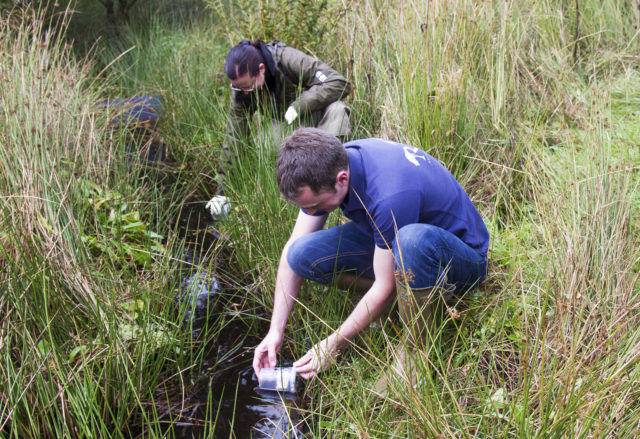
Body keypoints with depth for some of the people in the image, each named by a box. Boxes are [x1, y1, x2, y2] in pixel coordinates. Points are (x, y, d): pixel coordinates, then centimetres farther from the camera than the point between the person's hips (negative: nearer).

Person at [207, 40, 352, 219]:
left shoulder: (289, 59, -30)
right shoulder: (240, 91, -16)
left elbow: (340, 83, -32)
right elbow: (233, 139, -12)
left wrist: (298, 105, -35)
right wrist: (223, 191, -13)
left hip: (316, 114, -2)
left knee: (336, 110, -37)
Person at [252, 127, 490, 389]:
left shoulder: (391, 194, -38)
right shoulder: (327, 166, -15)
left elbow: (384, 289, -27)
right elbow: (292, 249, -5)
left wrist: (332, 345, -17)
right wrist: (275, 331, -9)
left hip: (461, 259, -6)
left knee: (414, 238, -42)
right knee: (304, 255, -14)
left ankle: (416, 349, -19)